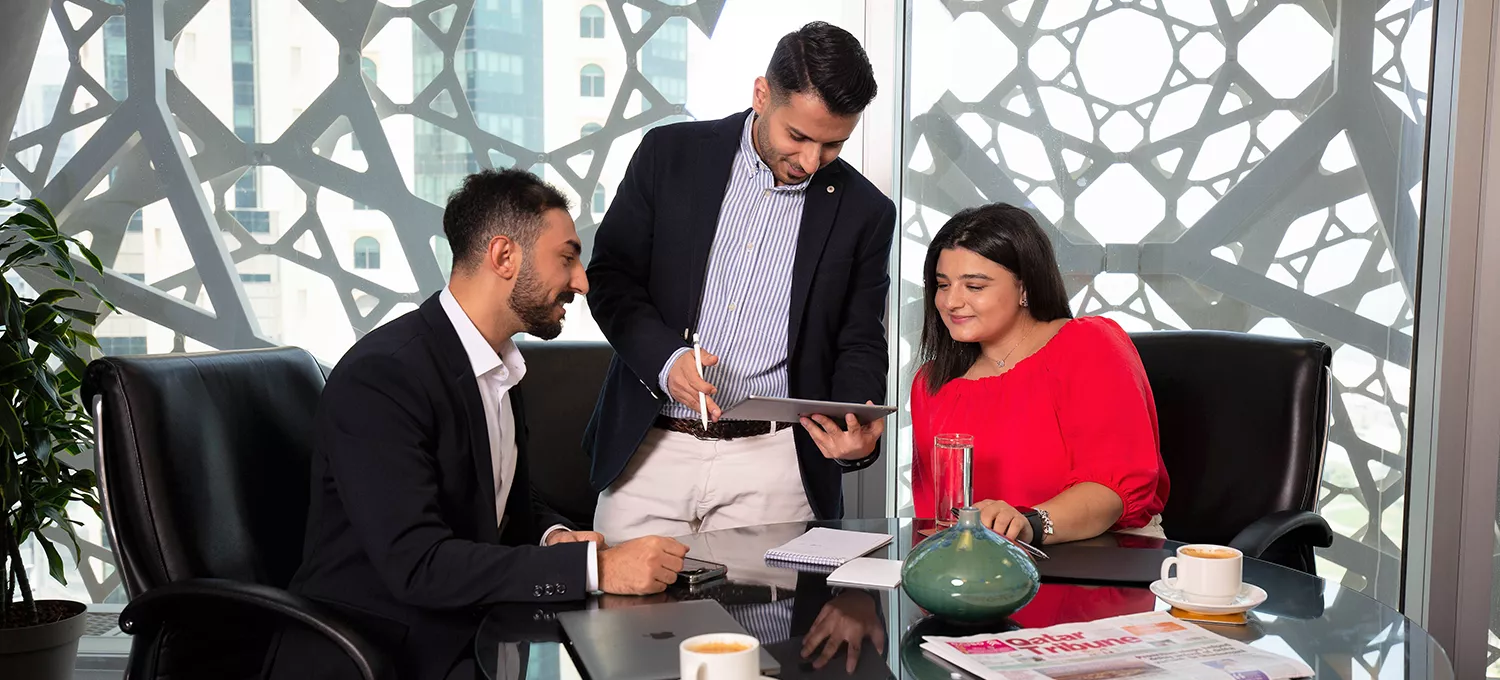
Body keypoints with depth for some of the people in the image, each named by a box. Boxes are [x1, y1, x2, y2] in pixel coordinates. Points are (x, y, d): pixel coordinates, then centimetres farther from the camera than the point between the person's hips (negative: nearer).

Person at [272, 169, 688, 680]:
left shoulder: (498, 365, 8)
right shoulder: (381, 376, -19)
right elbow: (417, 564, -26)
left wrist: (555, 536, -4)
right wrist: (595, 567, -27)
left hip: (470, 633, 8)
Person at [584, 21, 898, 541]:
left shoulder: (865, 212, 3)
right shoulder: (671, 153, 2)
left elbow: (860, 345, 7)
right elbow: (610, 276, 2)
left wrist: (860, 433, -14)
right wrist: (665, 359, -15)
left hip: (772, 464, 0)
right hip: (650, 448, 0)